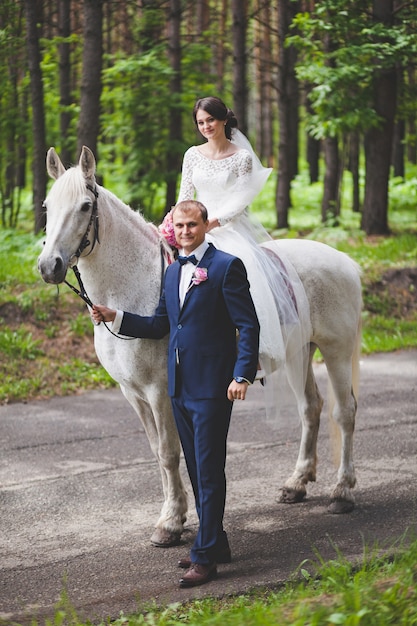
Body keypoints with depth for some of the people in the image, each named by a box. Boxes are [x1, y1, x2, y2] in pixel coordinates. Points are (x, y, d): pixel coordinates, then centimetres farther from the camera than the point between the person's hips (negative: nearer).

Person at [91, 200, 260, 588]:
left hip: (212, 386, -8)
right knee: (196, 469, 14)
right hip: (179, 386, 8)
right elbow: (161, 325, 17)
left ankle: (205, 556, -3)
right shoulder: (173, 271, 14)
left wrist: (243, 375, -19)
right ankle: (214, 542, 25)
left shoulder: (227, 267, -8)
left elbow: (248, 326, -11)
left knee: (209, 470, -6)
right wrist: (115, 318, 7)